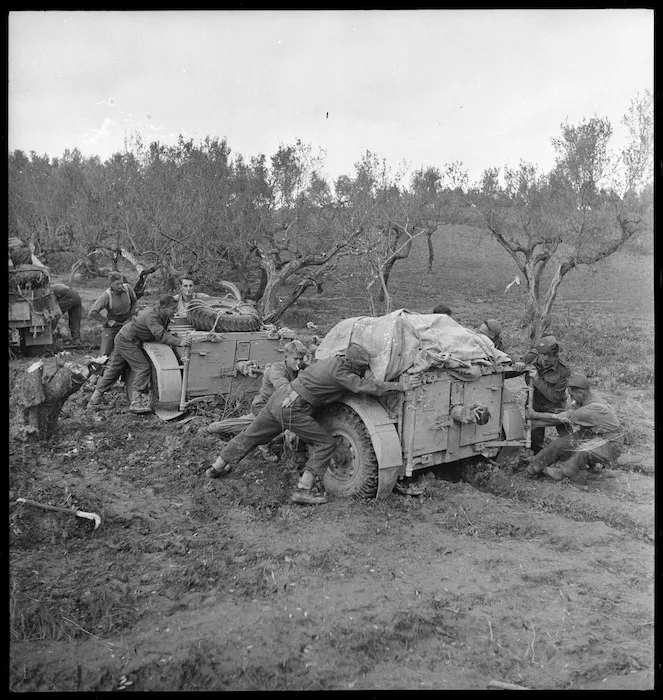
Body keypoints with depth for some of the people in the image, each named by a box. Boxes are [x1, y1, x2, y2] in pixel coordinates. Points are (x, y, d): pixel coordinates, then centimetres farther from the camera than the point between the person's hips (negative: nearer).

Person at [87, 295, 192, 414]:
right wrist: (179, 342, -49)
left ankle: (94, 399, 26)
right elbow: (160, 335, -41)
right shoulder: (151, 316, -29)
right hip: (127, 341, -10)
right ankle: (136, 403, -15)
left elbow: (164, 332, 11)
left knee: (113, 370, 16)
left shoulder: (164, 316, 0)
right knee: (143, 368, -15)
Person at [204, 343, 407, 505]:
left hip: (279, 397, 9)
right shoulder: (339, 370, -17)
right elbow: (362, 386, -23)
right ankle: (303, 491, -1)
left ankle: (217, 468, 41)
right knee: (325, 443, -2)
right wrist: (395, 385, -17)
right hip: (292, 409, -9)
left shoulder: (334, 360, 10)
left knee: (252, 434, 23)